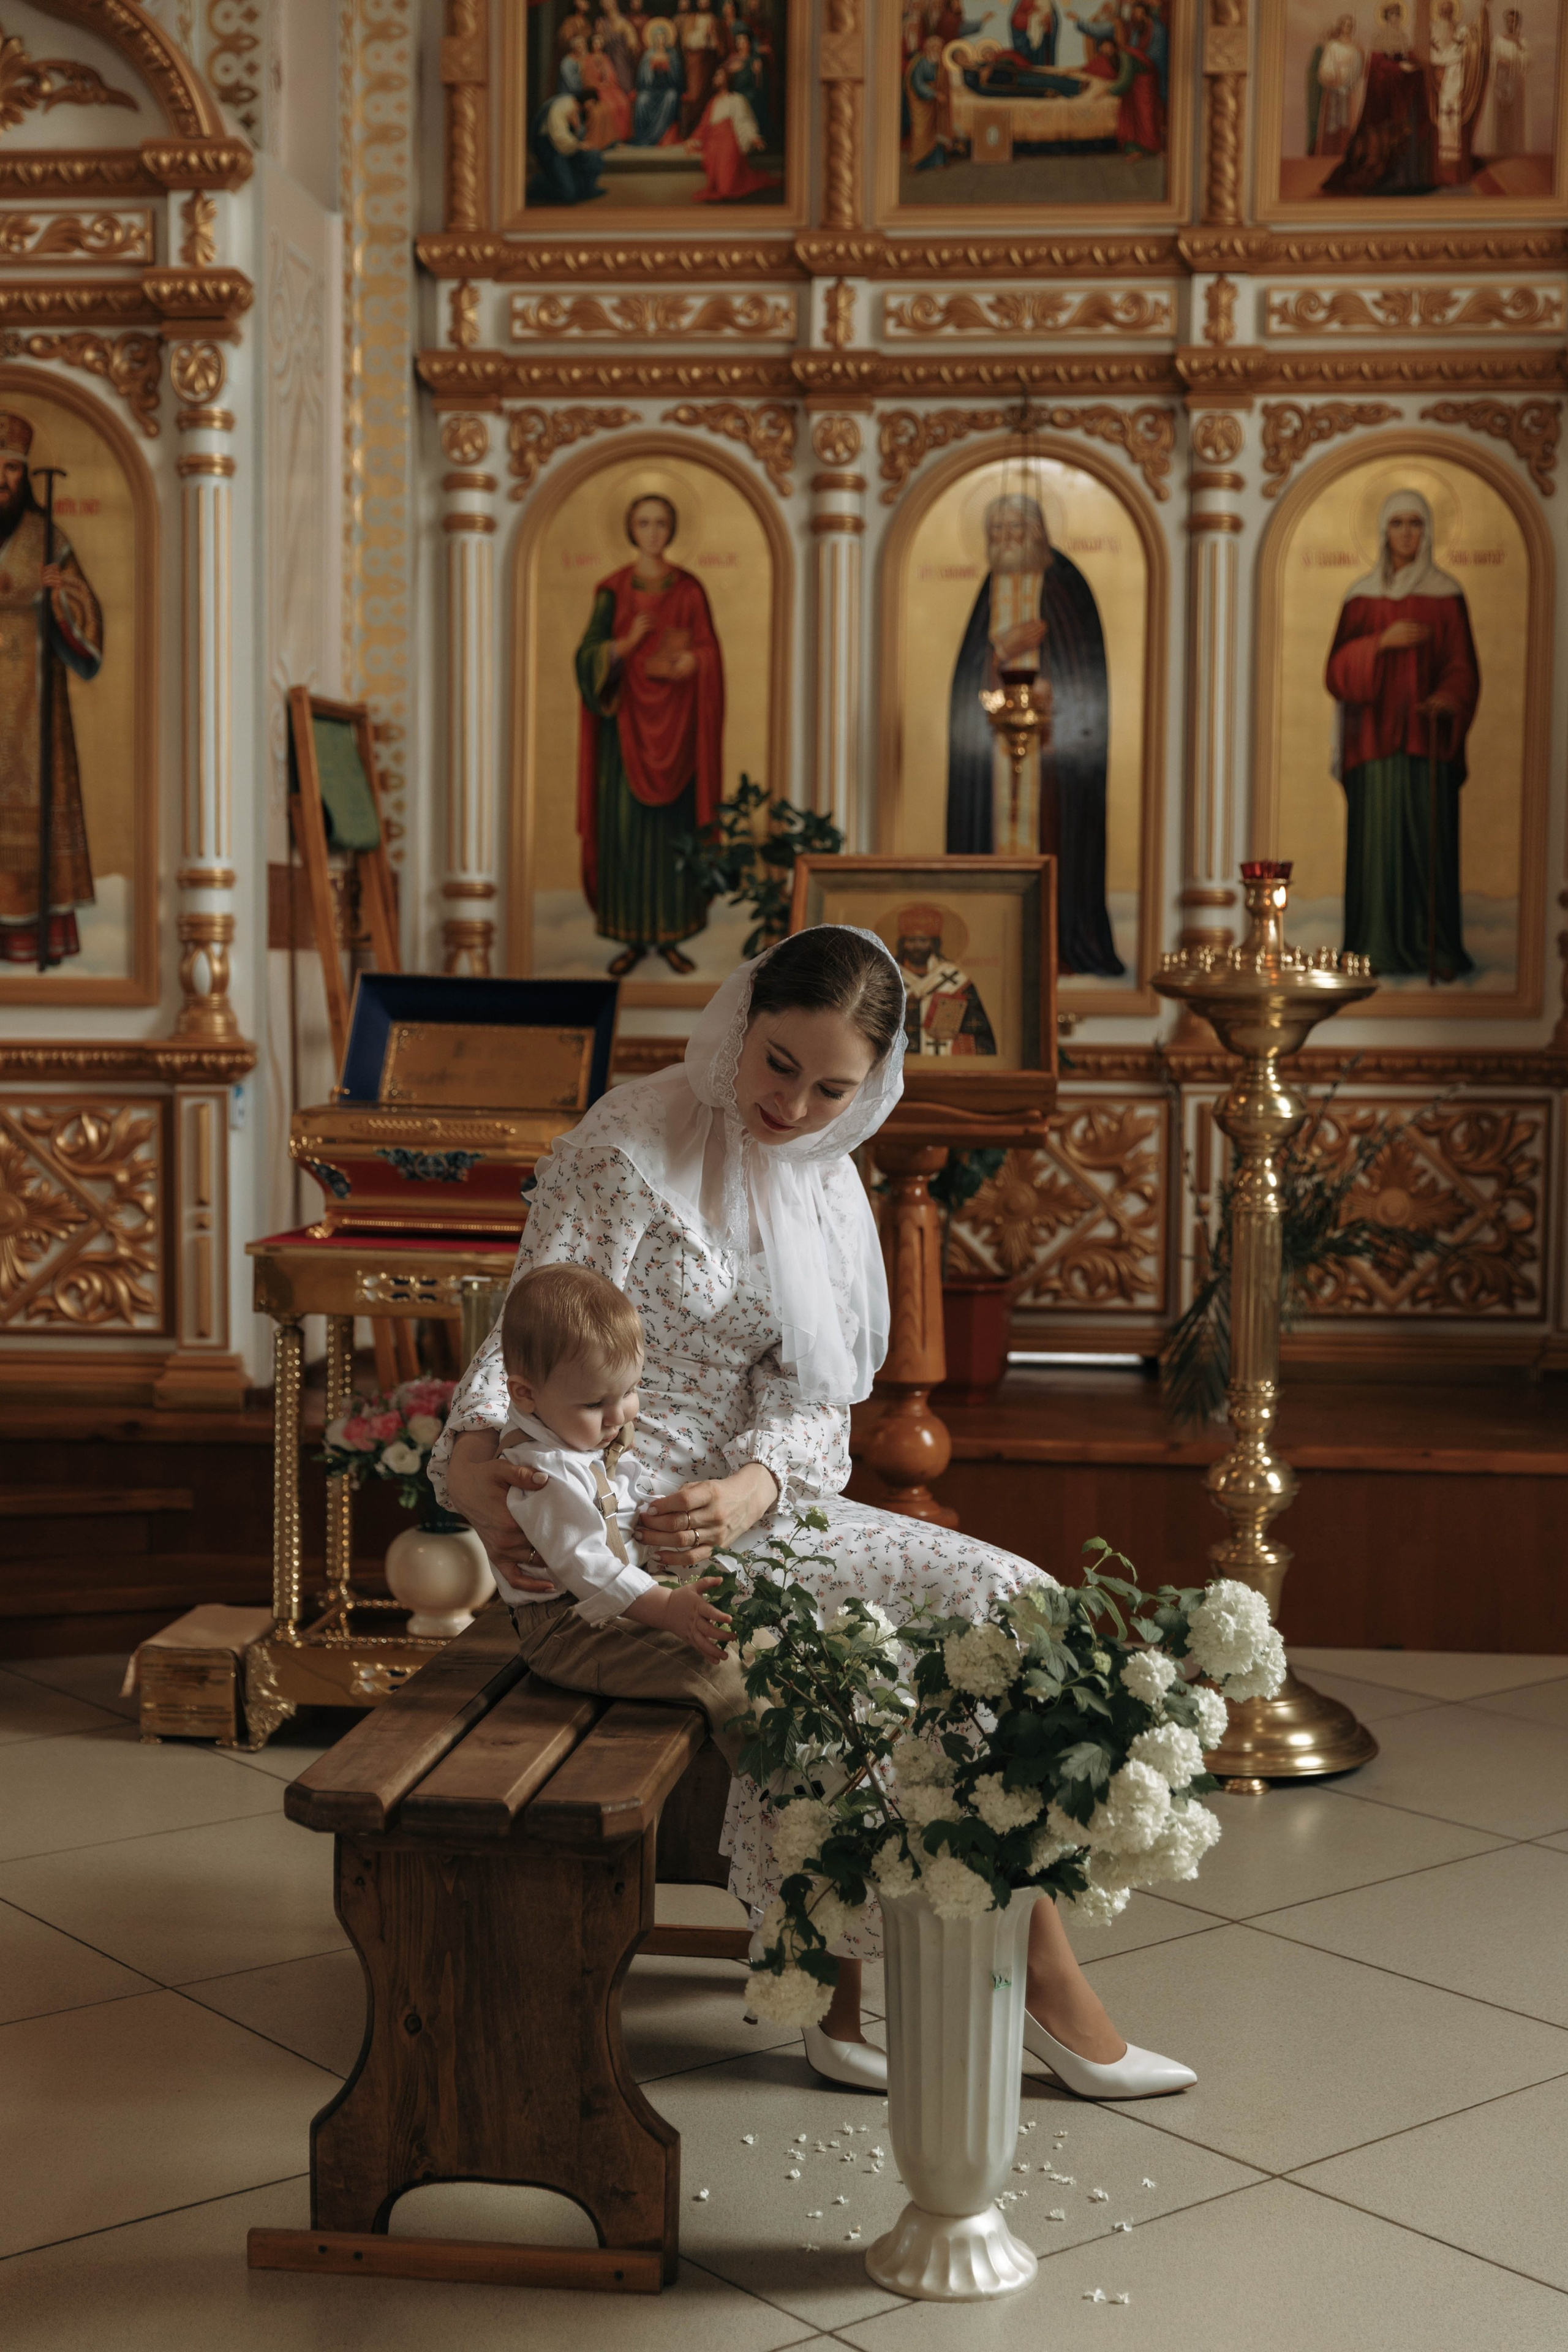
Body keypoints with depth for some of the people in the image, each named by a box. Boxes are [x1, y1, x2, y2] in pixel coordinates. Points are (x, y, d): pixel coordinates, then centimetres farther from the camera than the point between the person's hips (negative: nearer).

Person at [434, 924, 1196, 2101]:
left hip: (752, 1507, 7)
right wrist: (473, 1460, -38)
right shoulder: (627, 1151, -11)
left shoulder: (827, 1184, 8)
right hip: (619, 1533, -7)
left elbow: (813, 1396, -1)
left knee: (1000, 1600, -9)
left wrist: (752, 1489, -23)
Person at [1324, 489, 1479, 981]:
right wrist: (1382, 641, -17)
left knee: (1431, 840, -4)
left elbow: (1463, 668, 0)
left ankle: (1436, 949, 0)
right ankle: (1377, 949, 1)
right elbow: (1339, 669, 0)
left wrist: (1448, 697, -22)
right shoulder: (1362, 596, 8)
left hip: (1427, 735, -1)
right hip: (1375, 733, 1)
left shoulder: (1446, 595, 5)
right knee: (1377, 838, -2)